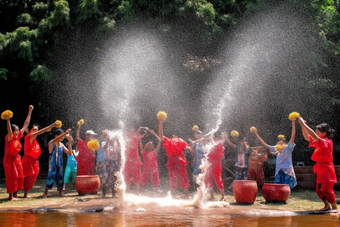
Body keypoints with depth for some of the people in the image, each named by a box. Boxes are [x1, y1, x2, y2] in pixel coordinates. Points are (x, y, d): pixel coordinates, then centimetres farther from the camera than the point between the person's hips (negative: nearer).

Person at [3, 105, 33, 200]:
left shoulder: (18, 137, 2)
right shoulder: (9, 138, -14)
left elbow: (26, 124, 6)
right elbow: (9, 131, -38)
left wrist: (30, 112, 6)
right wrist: (8, 120, -54)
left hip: (17, 159, 7)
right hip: (10, 160, -7)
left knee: (19, 177, 8)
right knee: (12, 177, -5)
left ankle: (15, 195, 17)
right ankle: (11, 196, 1)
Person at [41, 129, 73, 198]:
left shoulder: (62, 145, 10)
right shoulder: (51, 143, -7)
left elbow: (69, 153, 9)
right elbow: (55, 140, -32)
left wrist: (70, 143, -3)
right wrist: (65, 133, -37)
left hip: (60, 164, 6)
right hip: (53, 164, -6)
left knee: (60, 177, 5)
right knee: (51, 176, -11)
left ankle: (60, 192, 12)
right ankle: (45, 193, -7)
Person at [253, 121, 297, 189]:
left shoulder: (288, 148, -2)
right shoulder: (276, 149, 9)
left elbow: (293, 136, -14)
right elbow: (265, 144, 13)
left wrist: (293, 124, -22)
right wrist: (256, 134, 13)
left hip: (287, 172, -4)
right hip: (279, 172, 4)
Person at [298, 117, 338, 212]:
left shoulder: (327, 142, -17)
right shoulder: (320, 142, 10)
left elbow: (314, 136, -31)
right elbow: (307, 137, 14)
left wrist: (303, 124, -29)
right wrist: (302, 125, 1)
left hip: (326, 169, -9)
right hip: (321, 169, 9)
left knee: (326, 189, -10)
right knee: (319, 189, 10)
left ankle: (335, 207, -2)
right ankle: (327, 205, 20)